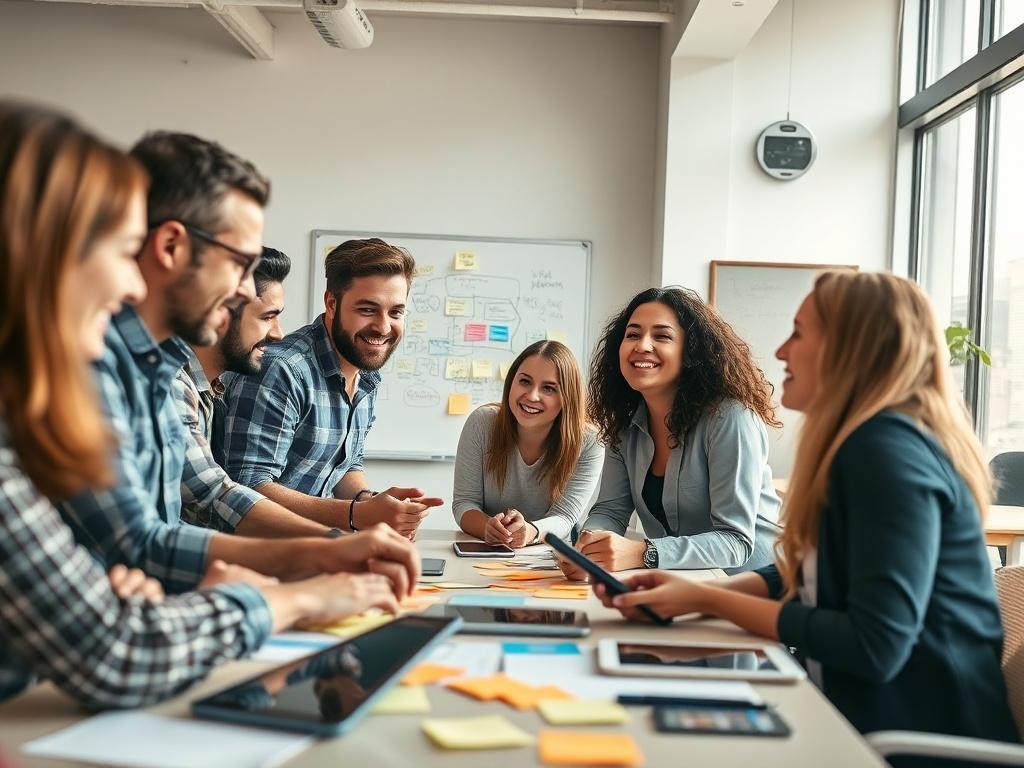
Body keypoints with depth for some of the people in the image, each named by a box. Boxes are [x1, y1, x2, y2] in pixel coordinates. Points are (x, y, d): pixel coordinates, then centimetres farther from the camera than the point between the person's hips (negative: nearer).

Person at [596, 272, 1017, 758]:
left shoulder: (889, 450, -21)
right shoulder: (863, 443, 10)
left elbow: (875, 647, -25)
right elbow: (799, 578, 11)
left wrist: (706, 601, -16)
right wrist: (691, 591, -6)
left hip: (922, 736, -8)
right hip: (866, 715, 8)